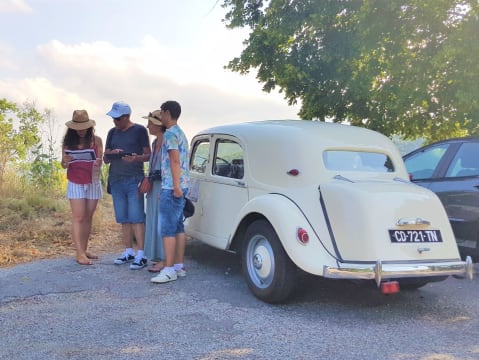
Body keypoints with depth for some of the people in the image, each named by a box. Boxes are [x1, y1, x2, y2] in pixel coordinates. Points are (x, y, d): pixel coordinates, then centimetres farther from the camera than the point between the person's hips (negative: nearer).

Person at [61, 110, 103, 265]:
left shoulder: (96, 140, -2)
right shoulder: (68, 142, 1)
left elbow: (100, 160, -5)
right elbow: (63, 165, 5)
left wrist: (98, 162, -29)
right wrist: (65, 162, -18)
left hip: (93, 183, 1)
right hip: (75, 184, -1)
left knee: (88, 217, 7)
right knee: (78, 217, -5)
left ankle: (84, 249, 16)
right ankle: (79, 254, -7)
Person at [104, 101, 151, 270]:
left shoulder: (139, 130, 0)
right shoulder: (112, 132, 15)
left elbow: (148, 155, 0)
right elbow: (105, 159, 15)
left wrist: (136, 158, -21)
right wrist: (111, 154, -8)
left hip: (134, 180, -5)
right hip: (116, 181, 5)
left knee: (136, 218, -9)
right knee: (124, 219, 7)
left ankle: (141, 255, -8)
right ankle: (129, 252, 15)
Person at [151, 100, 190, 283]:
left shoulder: (170, 134, -11)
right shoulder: (180, 133, 20)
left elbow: (175, 161, -19)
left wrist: (175, 186, -22)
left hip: (171, 188, -10)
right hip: (180, 186, 10)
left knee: (168, 229, -9)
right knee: (178, 227, 10)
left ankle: (169, 270, -7)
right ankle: (179, 266, 15)